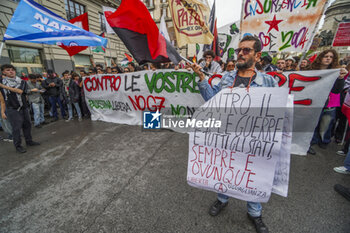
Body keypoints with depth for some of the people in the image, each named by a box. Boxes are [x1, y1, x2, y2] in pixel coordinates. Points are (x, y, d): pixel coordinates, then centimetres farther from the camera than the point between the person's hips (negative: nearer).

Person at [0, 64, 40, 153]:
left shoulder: (22, 82, 6)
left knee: (27, 125, 12)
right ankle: (18, 146, 11)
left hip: (24, 108, 3)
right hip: (12, 110, -3)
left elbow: (20, 91, -13)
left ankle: (29, 141, 27)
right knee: (16, 128, -2)